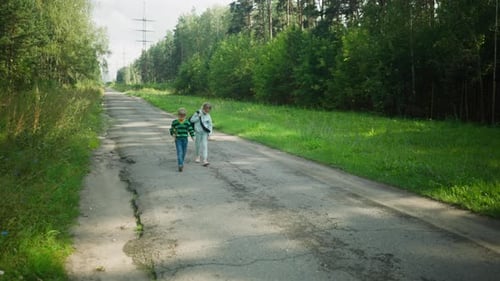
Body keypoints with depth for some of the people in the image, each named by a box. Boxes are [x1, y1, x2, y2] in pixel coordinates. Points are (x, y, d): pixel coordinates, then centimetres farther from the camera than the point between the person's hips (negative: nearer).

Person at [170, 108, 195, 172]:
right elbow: (172, 129, 9)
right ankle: (180, 165, -20)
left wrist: (192, 136, -10)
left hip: (185, 139, 2)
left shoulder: (187, 122, 1)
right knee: (179, 152, -13)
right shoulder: (174, 122, -2)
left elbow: (190, 129, 3)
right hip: (178, 139, -2)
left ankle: (181, 163, 31)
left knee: (184, 153, 10)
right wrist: (173, 134, -10)